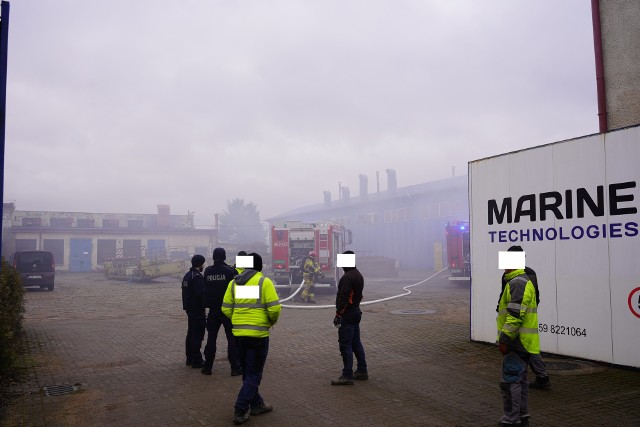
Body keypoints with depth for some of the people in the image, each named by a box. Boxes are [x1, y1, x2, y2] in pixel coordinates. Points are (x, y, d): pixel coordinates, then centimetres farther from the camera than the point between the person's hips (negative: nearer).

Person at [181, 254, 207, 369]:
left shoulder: (187, 275, 12)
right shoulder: (197, 277, -19)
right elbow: (201, 293, -25)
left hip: (190, 308, 10)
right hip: (198, 310, -10)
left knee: (191, 334, 17)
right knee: (197, 335, -5)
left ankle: (190, 358, 25)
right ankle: (196, 361, -2)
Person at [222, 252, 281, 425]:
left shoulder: (234, 282, 6)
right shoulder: (264, 282, -8)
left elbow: (226, 308, 4)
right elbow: (274, 308, -14)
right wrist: (271, 322, 5)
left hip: (239, 333, 5)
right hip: (258, 334, -5)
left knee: (247, 372, 20)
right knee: (254, 374, 5)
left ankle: (257, 404, 31)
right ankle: (240, 411, 2)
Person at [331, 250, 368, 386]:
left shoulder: (347, 277, -19)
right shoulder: (359, 275, 14)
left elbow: (343, 298, -24)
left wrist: (338, 314, -22)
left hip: (347, 314, -10)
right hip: (356, 311, 10)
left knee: (345, 345, -6)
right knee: (356, 343, 17)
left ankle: (347, 376, -5)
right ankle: (362, 371, 25)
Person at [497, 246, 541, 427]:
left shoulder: (518, 283, -17)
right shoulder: (524, 281, 19)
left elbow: (516, 314, -25)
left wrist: (504, 339, -22)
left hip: (516, 342, -11)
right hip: (522, 342, 11)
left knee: (510, 381, -5)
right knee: (520, 379, 17)